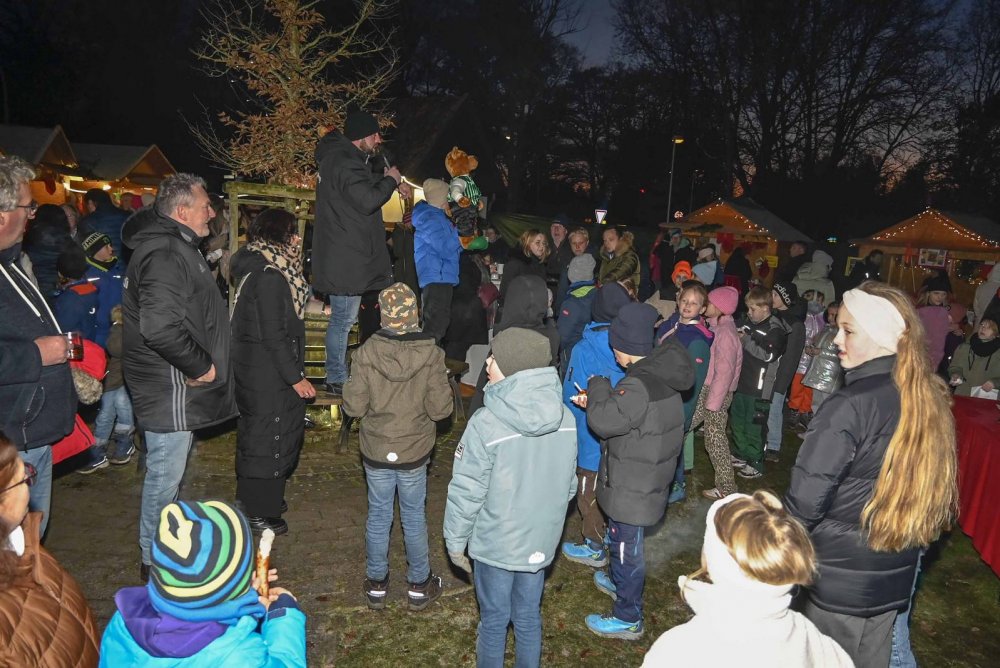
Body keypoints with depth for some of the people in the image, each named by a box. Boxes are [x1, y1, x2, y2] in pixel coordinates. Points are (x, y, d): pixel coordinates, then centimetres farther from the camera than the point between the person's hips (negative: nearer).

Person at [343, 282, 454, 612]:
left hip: (376, 451, 1)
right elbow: (440, 408, -16)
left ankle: (376, 585, 34)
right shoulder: (431, 354, -18)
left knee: (378, 516, 18)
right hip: (414, 451, 0)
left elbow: (354, 406, -14)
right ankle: (419, 586, 32)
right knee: (414, 517, 17)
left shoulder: (366, 353, -17)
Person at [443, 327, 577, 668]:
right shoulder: (564, 418, -8)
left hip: (496, 542, -4)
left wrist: (455, 542, -3)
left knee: (494, 619, 18)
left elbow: (466, 493, -18)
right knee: (529, 617, 22)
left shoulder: (487, 423, -26)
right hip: (541, 540, 4)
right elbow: (568, 485, 3)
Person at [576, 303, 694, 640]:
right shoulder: (659, 374, 1)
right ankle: (620, 582, 53)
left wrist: (597, 386, -12)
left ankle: (628, 619, 24)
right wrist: (597, 401, -2)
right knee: (621, 538, 29)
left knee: (627, 546, 7)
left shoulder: (640, 386, -31)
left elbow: (604, 421, -26)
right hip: (643, 480, 10)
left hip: (633, 487, -10)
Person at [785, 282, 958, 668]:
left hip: (840, 578, -6)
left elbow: (806, 498, -23)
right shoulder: (930, 398, -2)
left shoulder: (851, 404, -25)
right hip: (897, 573, 7)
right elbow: (931, 483, 10)